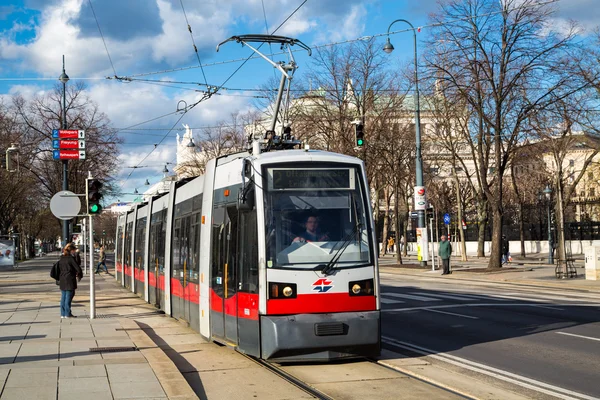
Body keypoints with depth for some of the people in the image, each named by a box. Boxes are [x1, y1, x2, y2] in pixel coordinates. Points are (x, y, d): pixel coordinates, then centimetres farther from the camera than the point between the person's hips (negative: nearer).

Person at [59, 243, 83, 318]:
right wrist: (79, 275, 5)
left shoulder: (61, 258, 9)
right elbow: (78, 268, -12)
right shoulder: (71, 258, -13)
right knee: (69, 297, -2)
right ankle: (67, 314, 1)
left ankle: (62, 314, 15)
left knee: (63, 297, 12)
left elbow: (59, 268, 15)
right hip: (70, 280, -7)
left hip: (62, 280, 7)